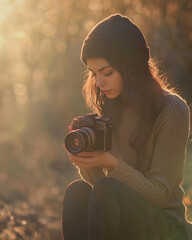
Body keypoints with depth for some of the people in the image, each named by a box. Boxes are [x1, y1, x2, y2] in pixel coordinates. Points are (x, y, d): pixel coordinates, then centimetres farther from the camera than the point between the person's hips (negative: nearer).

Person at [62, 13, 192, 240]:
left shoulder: (172, 110, -13)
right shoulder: (111, 110, 6)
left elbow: (159, 193, -14)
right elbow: (96, 180, 7)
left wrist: (111, 164, -26)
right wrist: (87, 162, -15)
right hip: (120, 221, 5)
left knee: (107, 190, -32)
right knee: (78, 191, -26)